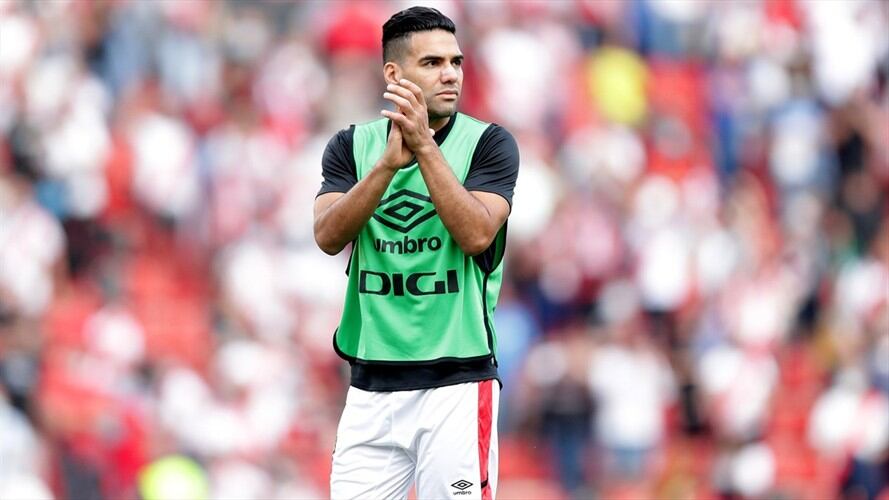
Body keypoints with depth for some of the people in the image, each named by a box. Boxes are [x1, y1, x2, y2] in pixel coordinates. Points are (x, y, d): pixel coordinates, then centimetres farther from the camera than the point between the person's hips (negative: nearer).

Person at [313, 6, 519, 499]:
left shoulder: (488, 142, -1)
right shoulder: (352, 146, 7)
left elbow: (477, 235, -15)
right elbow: (329, 236, -8)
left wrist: (425, 146, -21)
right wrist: (390, 161, -20)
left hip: (457, 383, -3)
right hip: (370, 386, 3)